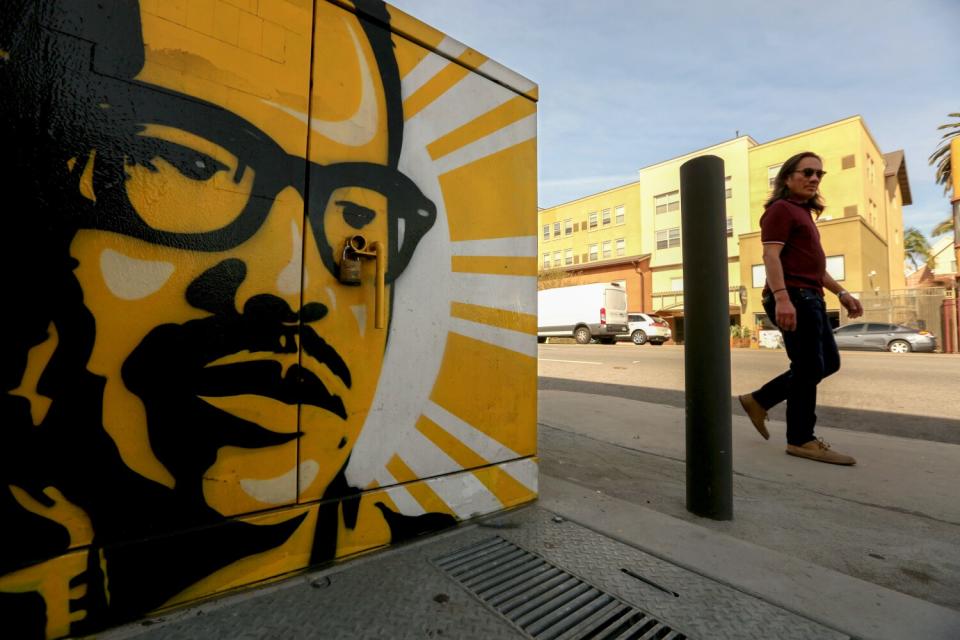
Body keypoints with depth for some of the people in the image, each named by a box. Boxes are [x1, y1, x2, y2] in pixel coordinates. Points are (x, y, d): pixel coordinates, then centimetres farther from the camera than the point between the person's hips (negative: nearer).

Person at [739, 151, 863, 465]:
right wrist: (782, 298, -30)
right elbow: (770, 255, -19)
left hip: (810, 298, 10)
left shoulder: (803, 214, 26)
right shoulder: (781, 209, -5)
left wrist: (841, 292, 22)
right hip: (794, 297, -10)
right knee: (808, 368, -6)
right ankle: (801, 440, 5)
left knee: (828, 362, 13)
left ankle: (759, 400, 17)